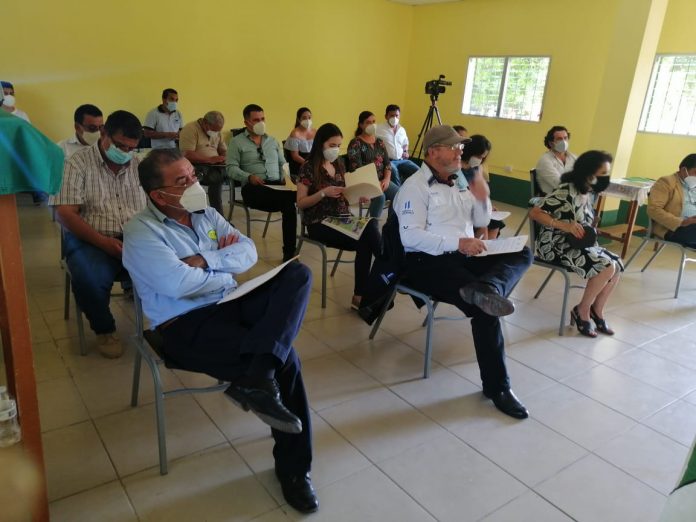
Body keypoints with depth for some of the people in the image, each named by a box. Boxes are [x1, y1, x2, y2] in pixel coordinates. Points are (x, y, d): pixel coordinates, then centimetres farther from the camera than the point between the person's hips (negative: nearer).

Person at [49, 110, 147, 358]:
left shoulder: (139, 166, 11)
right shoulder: (78, 163, 0)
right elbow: (65, 214, -8)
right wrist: (104, 242, -20)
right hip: (91, 240, -3)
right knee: (90, 280, -34)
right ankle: (104, 329, -2)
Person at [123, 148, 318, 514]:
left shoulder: (206, 214, 14)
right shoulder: (141, 232, -8)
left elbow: (248, 251, 4)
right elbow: (180, 283, -23)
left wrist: (205, 260, -12)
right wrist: (225, 271, -6)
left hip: (230, 304, 7)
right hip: (185, 326, -7)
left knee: (298, 274, -19)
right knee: (283, 358, -25)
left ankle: (256, 379, -29)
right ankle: (292, 466, -9)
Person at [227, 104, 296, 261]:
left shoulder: (272, 140, 24)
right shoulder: (237, 142, 9)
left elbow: (283, 163, 25)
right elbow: (231, 168, 0)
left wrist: (285, 178, 3)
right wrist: (249, 177, -18)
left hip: (277, 185, 4)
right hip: (253, 188, -4)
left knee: (288, 202, -32)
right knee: (289, 198, -34)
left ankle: (289, 251, -26)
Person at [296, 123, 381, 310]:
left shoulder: (339, 164, 14)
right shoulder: (309, 167, -4)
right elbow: (301, 203, -6)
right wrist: (323, 193, -19)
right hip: (320, 224, -5)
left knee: (368, 233, -28)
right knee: (367, 235, -29)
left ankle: (361, 295, -23)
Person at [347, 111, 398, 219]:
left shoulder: (379, 142, 17)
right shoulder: (355, 143, -2)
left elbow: (387, 163, 12)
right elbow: (357, 168, -12)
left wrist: (387, 179, -8)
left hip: (381, 180, 6)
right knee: (380, 197, -34)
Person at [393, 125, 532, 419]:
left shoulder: (459, 182, 19)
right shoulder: (415, 186, -6)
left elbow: (481, 222, 22)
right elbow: (410, 236, -18)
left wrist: (482, 199, 0)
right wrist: (457, 243, -24)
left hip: (462, 257, 8)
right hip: (426, 262, -8)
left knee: (523, 254, -9)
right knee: (484, 309, -26)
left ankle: (485, 287, -41)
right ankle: (497, 386, -13)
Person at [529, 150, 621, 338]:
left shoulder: (587, 193, 8)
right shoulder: (566, 191, -19)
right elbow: (534, 213, -25)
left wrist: (589, 235, -2)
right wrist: (565, 225, -33)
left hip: (577, 244, 9)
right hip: (556, 245, -9)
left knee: (617, 263, -3)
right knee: (607, 266, -21)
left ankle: (597, 313, 8)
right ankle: (582, 312, -3)